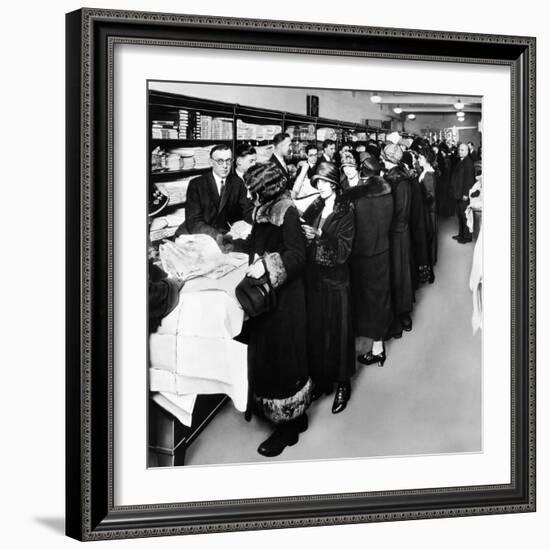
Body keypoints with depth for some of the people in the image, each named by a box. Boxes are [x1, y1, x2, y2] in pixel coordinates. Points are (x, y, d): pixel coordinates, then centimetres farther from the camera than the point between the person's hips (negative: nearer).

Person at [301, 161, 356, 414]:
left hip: (335, 279, -4)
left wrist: (319, 236, -25)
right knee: (315, 329, 8)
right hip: (313, 277, 4)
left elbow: (344, 248, -15)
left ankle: (342, 384, 13)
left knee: (337, 330, 2)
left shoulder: (345, 211, -6)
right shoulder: (314, 208, 8)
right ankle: (321, 380, 20)